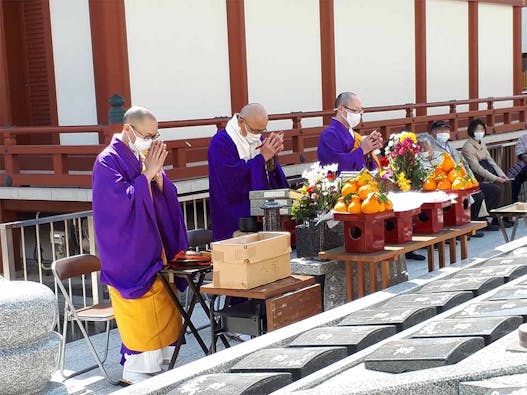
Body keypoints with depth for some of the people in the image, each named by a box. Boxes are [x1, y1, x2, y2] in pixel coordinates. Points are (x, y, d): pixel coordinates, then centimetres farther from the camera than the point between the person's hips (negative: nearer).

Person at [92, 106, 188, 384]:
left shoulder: (144, 156, 9)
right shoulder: (108, 161, -13)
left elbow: (165, 195, 8)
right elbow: (122, 201, -22)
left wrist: (157, 173, -9)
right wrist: (147, 174, -19)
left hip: (151, 245, 8)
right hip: (127, 251, -8)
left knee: (161, 307, 10)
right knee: (138, 309, -3)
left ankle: (154, 363, 20)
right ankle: (135, 369, 8)